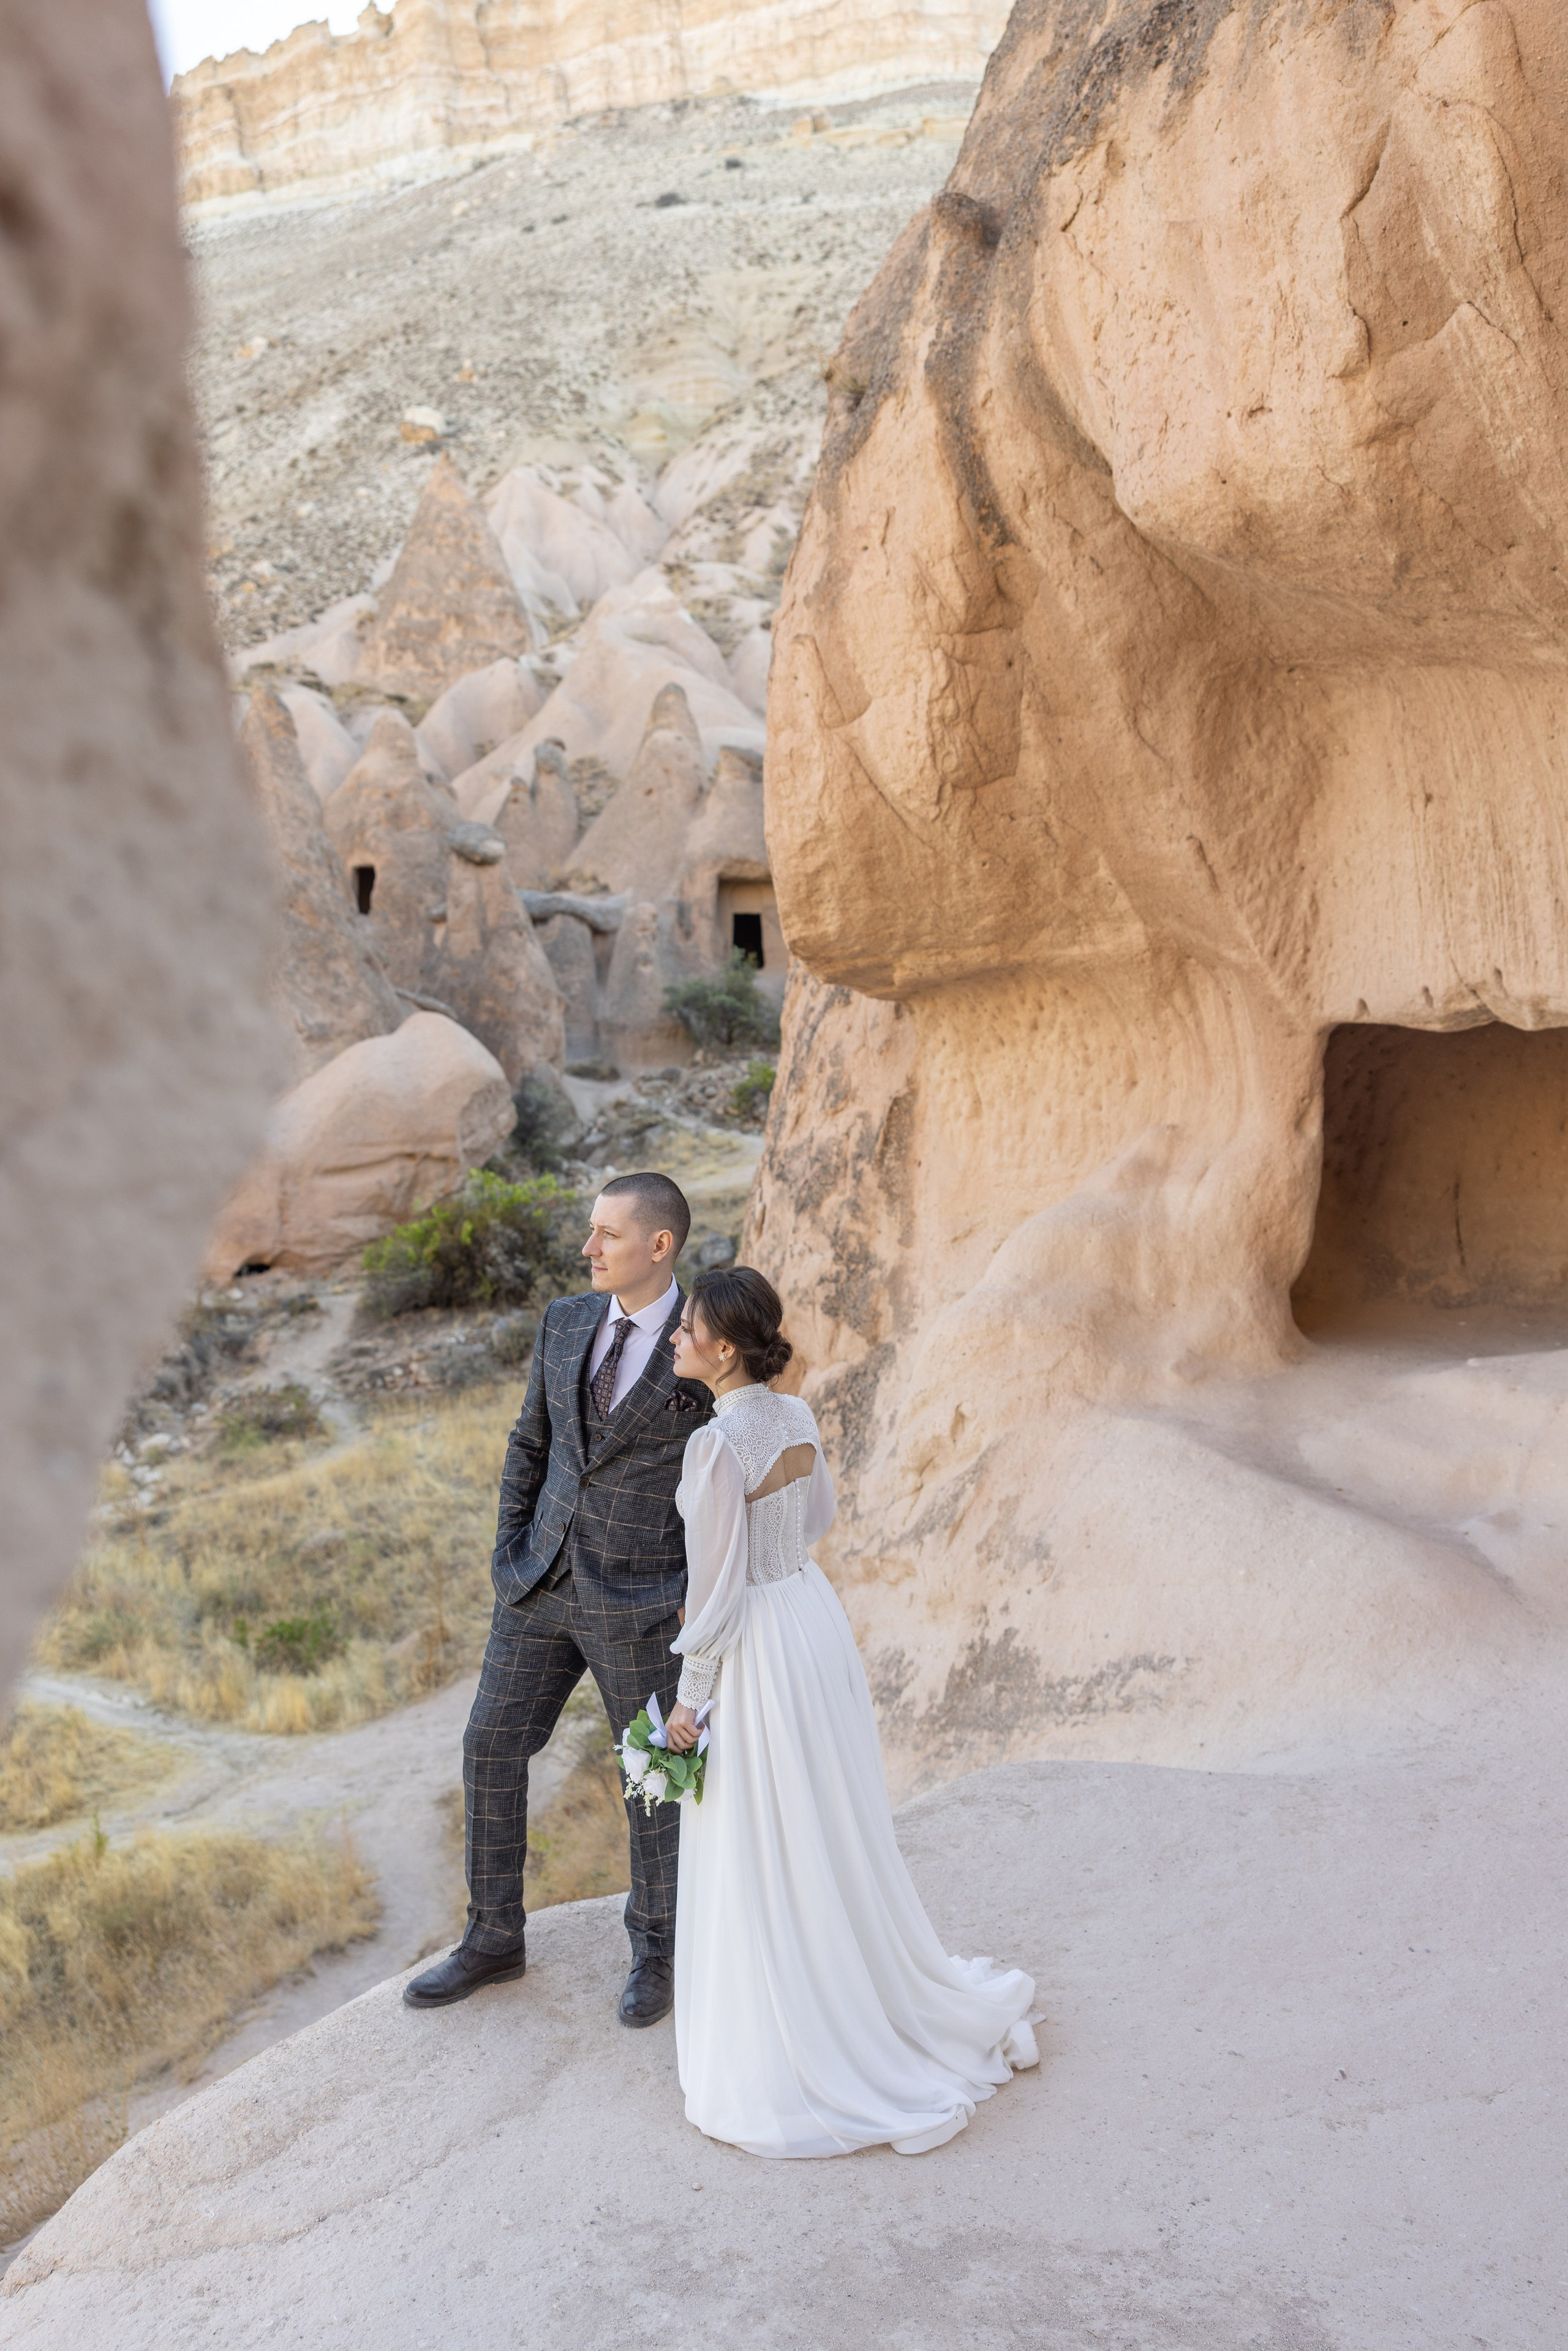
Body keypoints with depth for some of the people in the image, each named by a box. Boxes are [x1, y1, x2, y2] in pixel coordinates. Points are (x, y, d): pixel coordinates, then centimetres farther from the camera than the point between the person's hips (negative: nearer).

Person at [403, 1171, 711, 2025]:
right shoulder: (565, 1322, 2)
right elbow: (531, 1443, 11)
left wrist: (702, 1593, -10)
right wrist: (509, 1554, 5)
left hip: (643, 1602, -5)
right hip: (544, 1585, 5)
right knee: (490, 1750, 9)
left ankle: (656, 1947, 34)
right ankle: (495, 1938, 29)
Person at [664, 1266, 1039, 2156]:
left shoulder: (717, 1444, -24)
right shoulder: (796, 1415, 0)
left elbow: (717, 1582, -20)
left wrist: (689, 1696, -10)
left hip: (760, 1647, -8)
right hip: (816, 1616, 8)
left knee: (765, 1855, 7)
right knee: (834, 1827, 22)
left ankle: (798, 2055, 20)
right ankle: (884, 1992, 39)